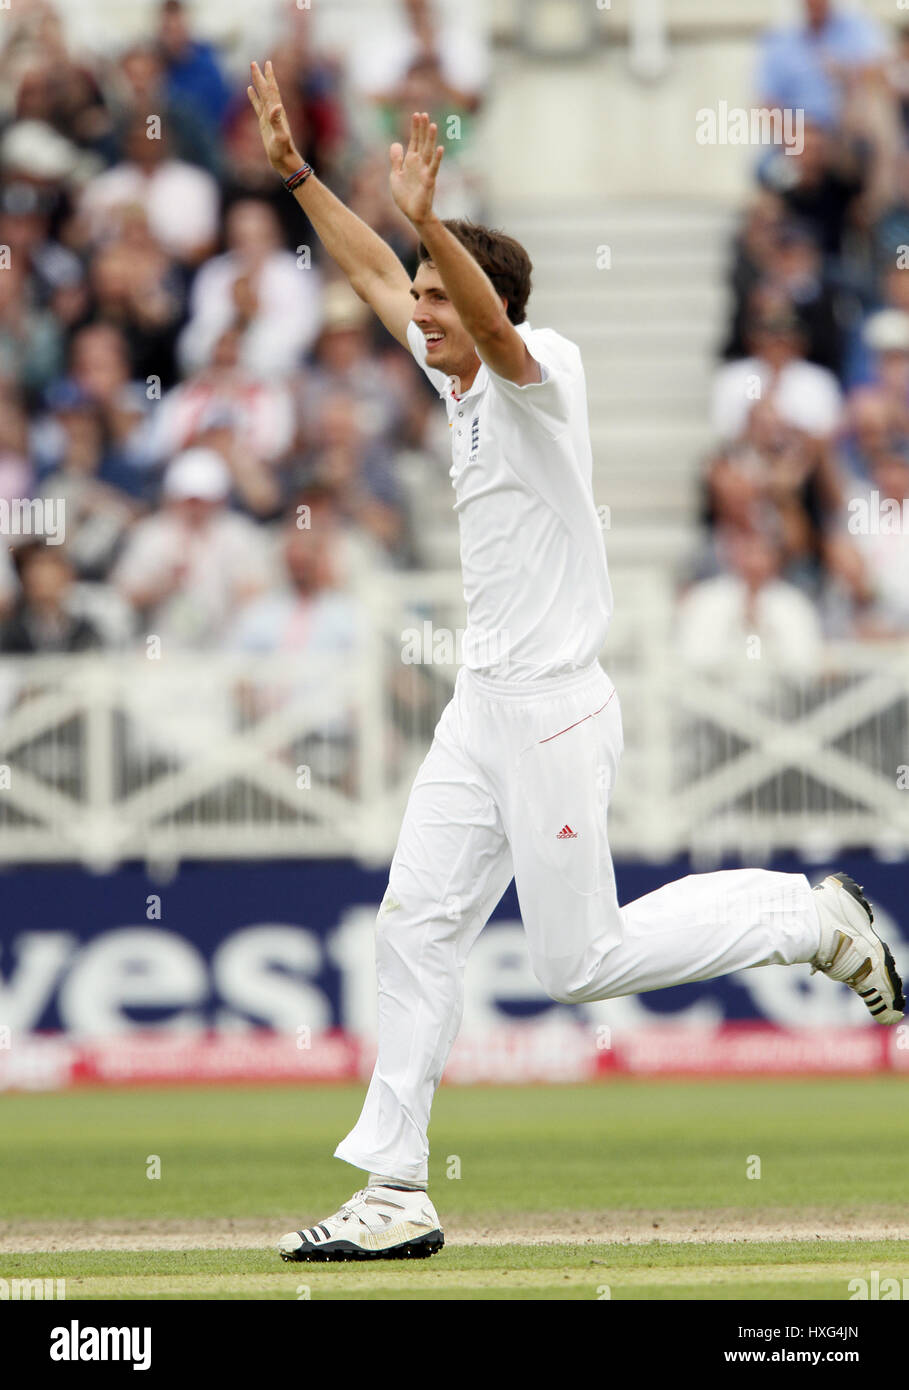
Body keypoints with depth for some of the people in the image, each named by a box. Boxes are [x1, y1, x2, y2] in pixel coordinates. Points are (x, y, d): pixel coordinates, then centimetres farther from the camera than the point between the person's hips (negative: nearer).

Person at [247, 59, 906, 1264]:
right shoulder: (460, 382, 11)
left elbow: (494, 319, -35)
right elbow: (373, 275, 21)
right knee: (416, 926, 2)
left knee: (581, 964, -6)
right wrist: (295, 170, 15)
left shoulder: (537, 373, -12)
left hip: (555, 709, -9)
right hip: (483, 707, 9)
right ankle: (396, 1193, 2)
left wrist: (428, 221, -51)